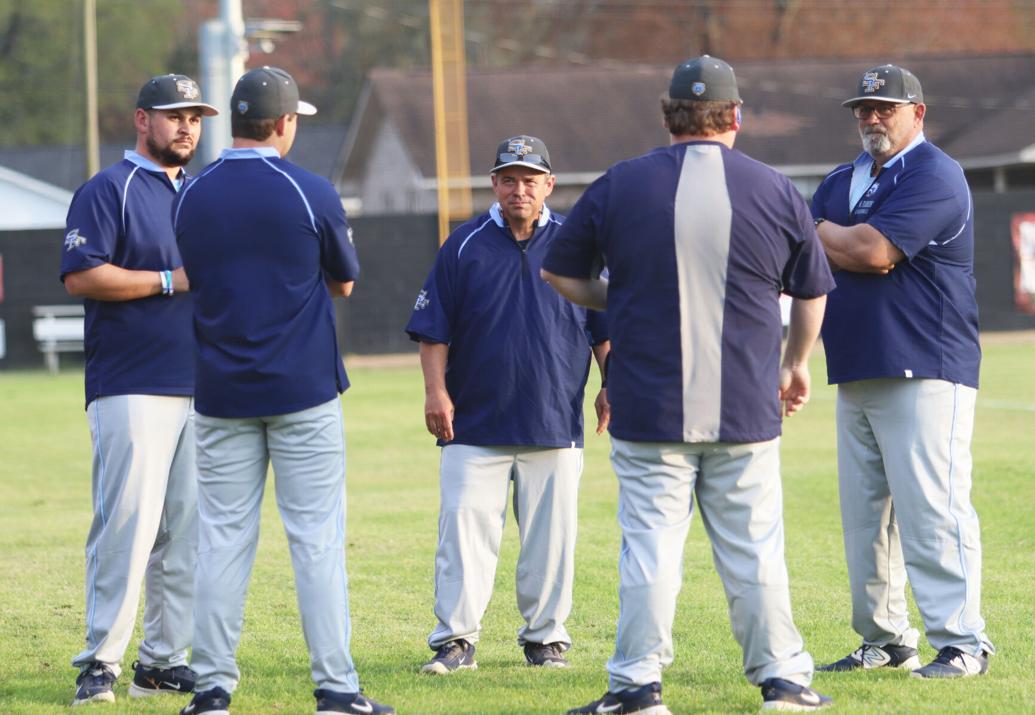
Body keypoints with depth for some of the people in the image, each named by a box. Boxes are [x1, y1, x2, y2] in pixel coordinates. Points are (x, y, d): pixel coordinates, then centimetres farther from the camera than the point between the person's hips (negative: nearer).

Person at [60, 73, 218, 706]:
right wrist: (172, 280, -14)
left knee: (187, 531, 6)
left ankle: (164, 660, 11)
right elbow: (81, 276, -14)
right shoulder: (108, 191, -3)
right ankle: (101, 663, -8)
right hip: (132, 389, -7)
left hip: (200, 387, 7)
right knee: (127, 525, -12)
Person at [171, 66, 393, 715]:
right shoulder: (311, 193, -8)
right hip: (304, 392, -3)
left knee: (223, 539, 7)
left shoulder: (191, 197, 1)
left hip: (222, 394, 3)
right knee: (318, 539, 0)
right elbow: (344, 282, 5)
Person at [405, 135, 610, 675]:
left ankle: (545, 637, 14)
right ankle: (455, 640, -3)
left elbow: (605, 325, 12)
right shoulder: (465, 245, 5)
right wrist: (435, 389, -4)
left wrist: (611, 385, 4)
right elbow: (434, 327, 5)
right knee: (464, 528, -6)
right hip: (475, 424, -1)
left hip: (555, 423, 1)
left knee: (549, 535, 4)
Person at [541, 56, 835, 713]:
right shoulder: (776, 190, 2)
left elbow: (560, 274, 8)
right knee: (754, 548, 7)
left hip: (649, 411, -1)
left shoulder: (618, 186, -2)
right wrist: (796, 366, 30)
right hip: (746, 410, 1)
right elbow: (812, 292, 14)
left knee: (650, 545, 1)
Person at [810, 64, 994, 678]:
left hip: (924, 371, -8)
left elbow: (872, 251, -17)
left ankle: (962, 642, -12)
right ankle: (885, 641, 17)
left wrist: (822, 235, 0)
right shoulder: (843, 181, 19)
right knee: (865, 513, 9)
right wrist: (848, 246, -9)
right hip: (855, 373, 8)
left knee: (932, 507, -13)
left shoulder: (934, 176, -8)